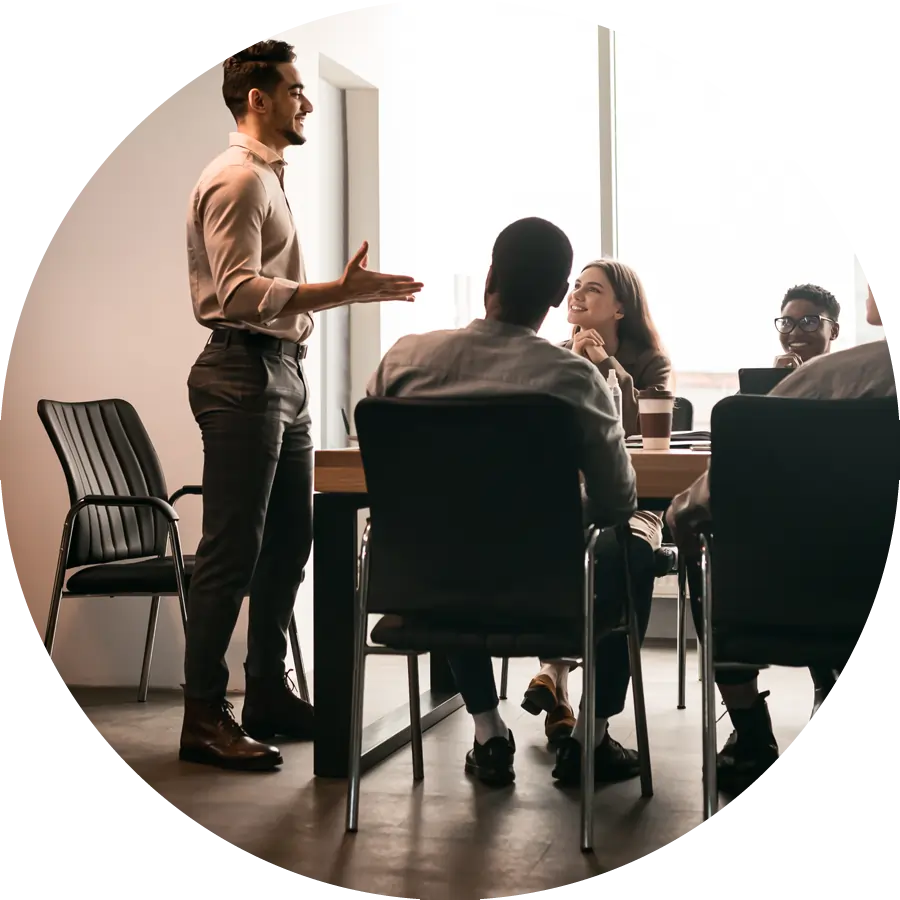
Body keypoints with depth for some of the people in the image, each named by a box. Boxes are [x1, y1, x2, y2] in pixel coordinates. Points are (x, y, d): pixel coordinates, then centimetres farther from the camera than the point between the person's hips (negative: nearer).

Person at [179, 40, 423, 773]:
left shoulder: (268, 177, 20)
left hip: (281, 371, 10)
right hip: (244, 374, -10)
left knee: (288, 542, 13)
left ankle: (269, 693, 23)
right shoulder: (237, 179, -11)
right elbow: (239, 293, -22)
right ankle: (203, 716, 0)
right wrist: (340, 293, -27)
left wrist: (350, 292, 17)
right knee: (233, 550, -7)